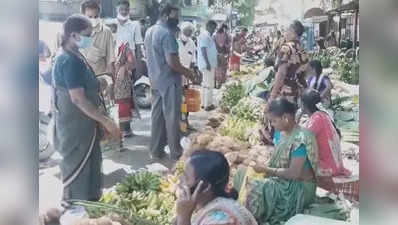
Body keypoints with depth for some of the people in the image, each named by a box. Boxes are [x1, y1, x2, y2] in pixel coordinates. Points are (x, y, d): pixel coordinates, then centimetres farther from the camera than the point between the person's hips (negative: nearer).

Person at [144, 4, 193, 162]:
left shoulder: (149, 31, 11)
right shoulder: (167, 33, -18)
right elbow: (172, 61, -23)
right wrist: (187, 72, -10)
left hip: (155, 80, 9)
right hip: (169, 81, -9)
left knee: (157, 115, 13)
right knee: (172, 117, 0)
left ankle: (156, 151, 19)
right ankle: (176, 153, 9)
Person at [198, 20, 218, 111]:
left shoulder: (208, 36, 16)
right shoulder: (205, 36, -15)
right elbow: (203, 50, -22)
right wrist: (208, 63, -26)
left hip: (210, 64, 11)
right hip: (207, 64, -11)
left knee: (205, 84, 15)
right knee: (209, 85, -6)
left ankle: (204, 103, 22)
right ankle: (208, 105, -2)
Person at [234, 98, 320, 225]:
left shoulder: (300, 139, -24)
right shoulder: (280, 133, 4)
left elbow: (294, 173, -26)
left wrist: (266, 169, -20)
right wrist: (263, 165, -8)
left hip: (299, 188, -9)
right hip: (284, 181, 9)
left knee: (255, 189, -28)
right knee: (243, 174, 2)